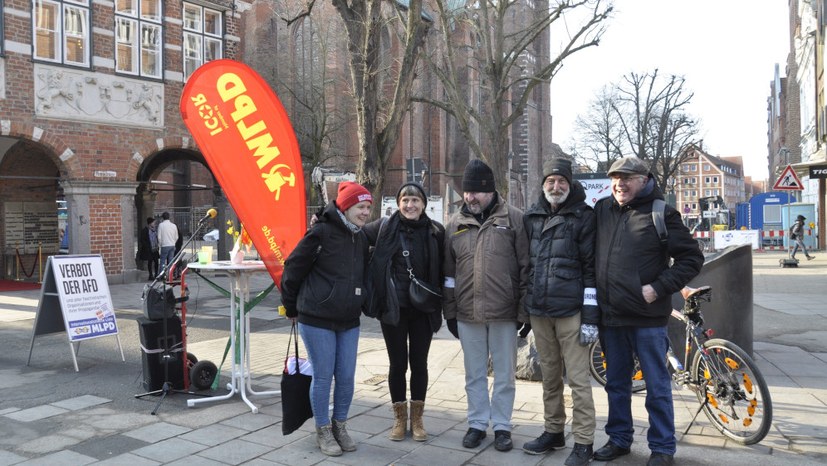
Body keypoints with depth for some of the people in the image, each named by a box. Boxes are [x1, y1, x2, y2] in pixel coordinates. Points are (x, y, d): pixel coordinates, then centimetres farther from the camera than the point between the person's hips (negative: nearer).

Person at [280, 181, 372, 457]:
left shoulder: (361, 238, 7)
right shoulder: (321, 233, -14)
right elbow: (293, 268, -8)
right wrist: (291, 307, 1)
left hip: (349, 321, 6)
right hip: (316, 319, -6)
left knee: (347, 377, 9)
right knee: (323, 377, 3)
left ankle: (340, 426, 28)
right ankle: (323, 431, 20)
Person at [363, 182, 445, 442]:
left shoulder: (435, 231, -1)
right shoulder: (385, 227, -3)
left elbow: (442, 270, 2)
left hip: (423, 309, 1)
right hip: (393, 308, 0)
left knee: (419, 363, 10)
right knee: (397, 363, 9)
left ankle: (417, 419, 25)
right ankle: (399, 418, 25)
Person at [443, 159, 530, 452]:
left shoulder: (513, 218, -2)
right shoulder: (455, 223, 7)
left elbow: (526, 267, -3)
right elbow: (448, 272, 11)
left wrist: (525, 310, -6)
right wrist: (449, 311, 8)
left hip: (504, 312, -3)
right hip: (467, 313, 3)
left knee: (504, 375, 9)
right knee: (474, 375, 14)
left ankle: (502, 426, 23)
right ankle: (477, 424, 27)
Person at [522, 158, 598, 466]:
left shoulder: (583, 217, -3)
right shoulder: (532, 217, 11)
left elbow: (591, 267, -7)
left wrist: (591, 317, -12)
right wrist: (524, 307, 14)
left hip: (570, 311, -5)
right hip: (538, 311, 5)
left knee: (578, 378, 0)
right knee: (549, 376, 14)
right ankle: (553, 432, 27)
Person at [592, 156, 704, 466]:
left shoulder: (660, 213, -6)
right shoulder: (602, 210, 7)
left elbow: (692, 258, -6)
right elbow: (589, 254, 19)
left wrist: (658, 288, -14)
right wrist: (595, 295, 9)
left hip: (647, 317, -5)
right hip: (610, 315, 5)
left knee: (657, 387, 6)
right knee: (616, 384, 16)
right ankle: (619, 439, 31)